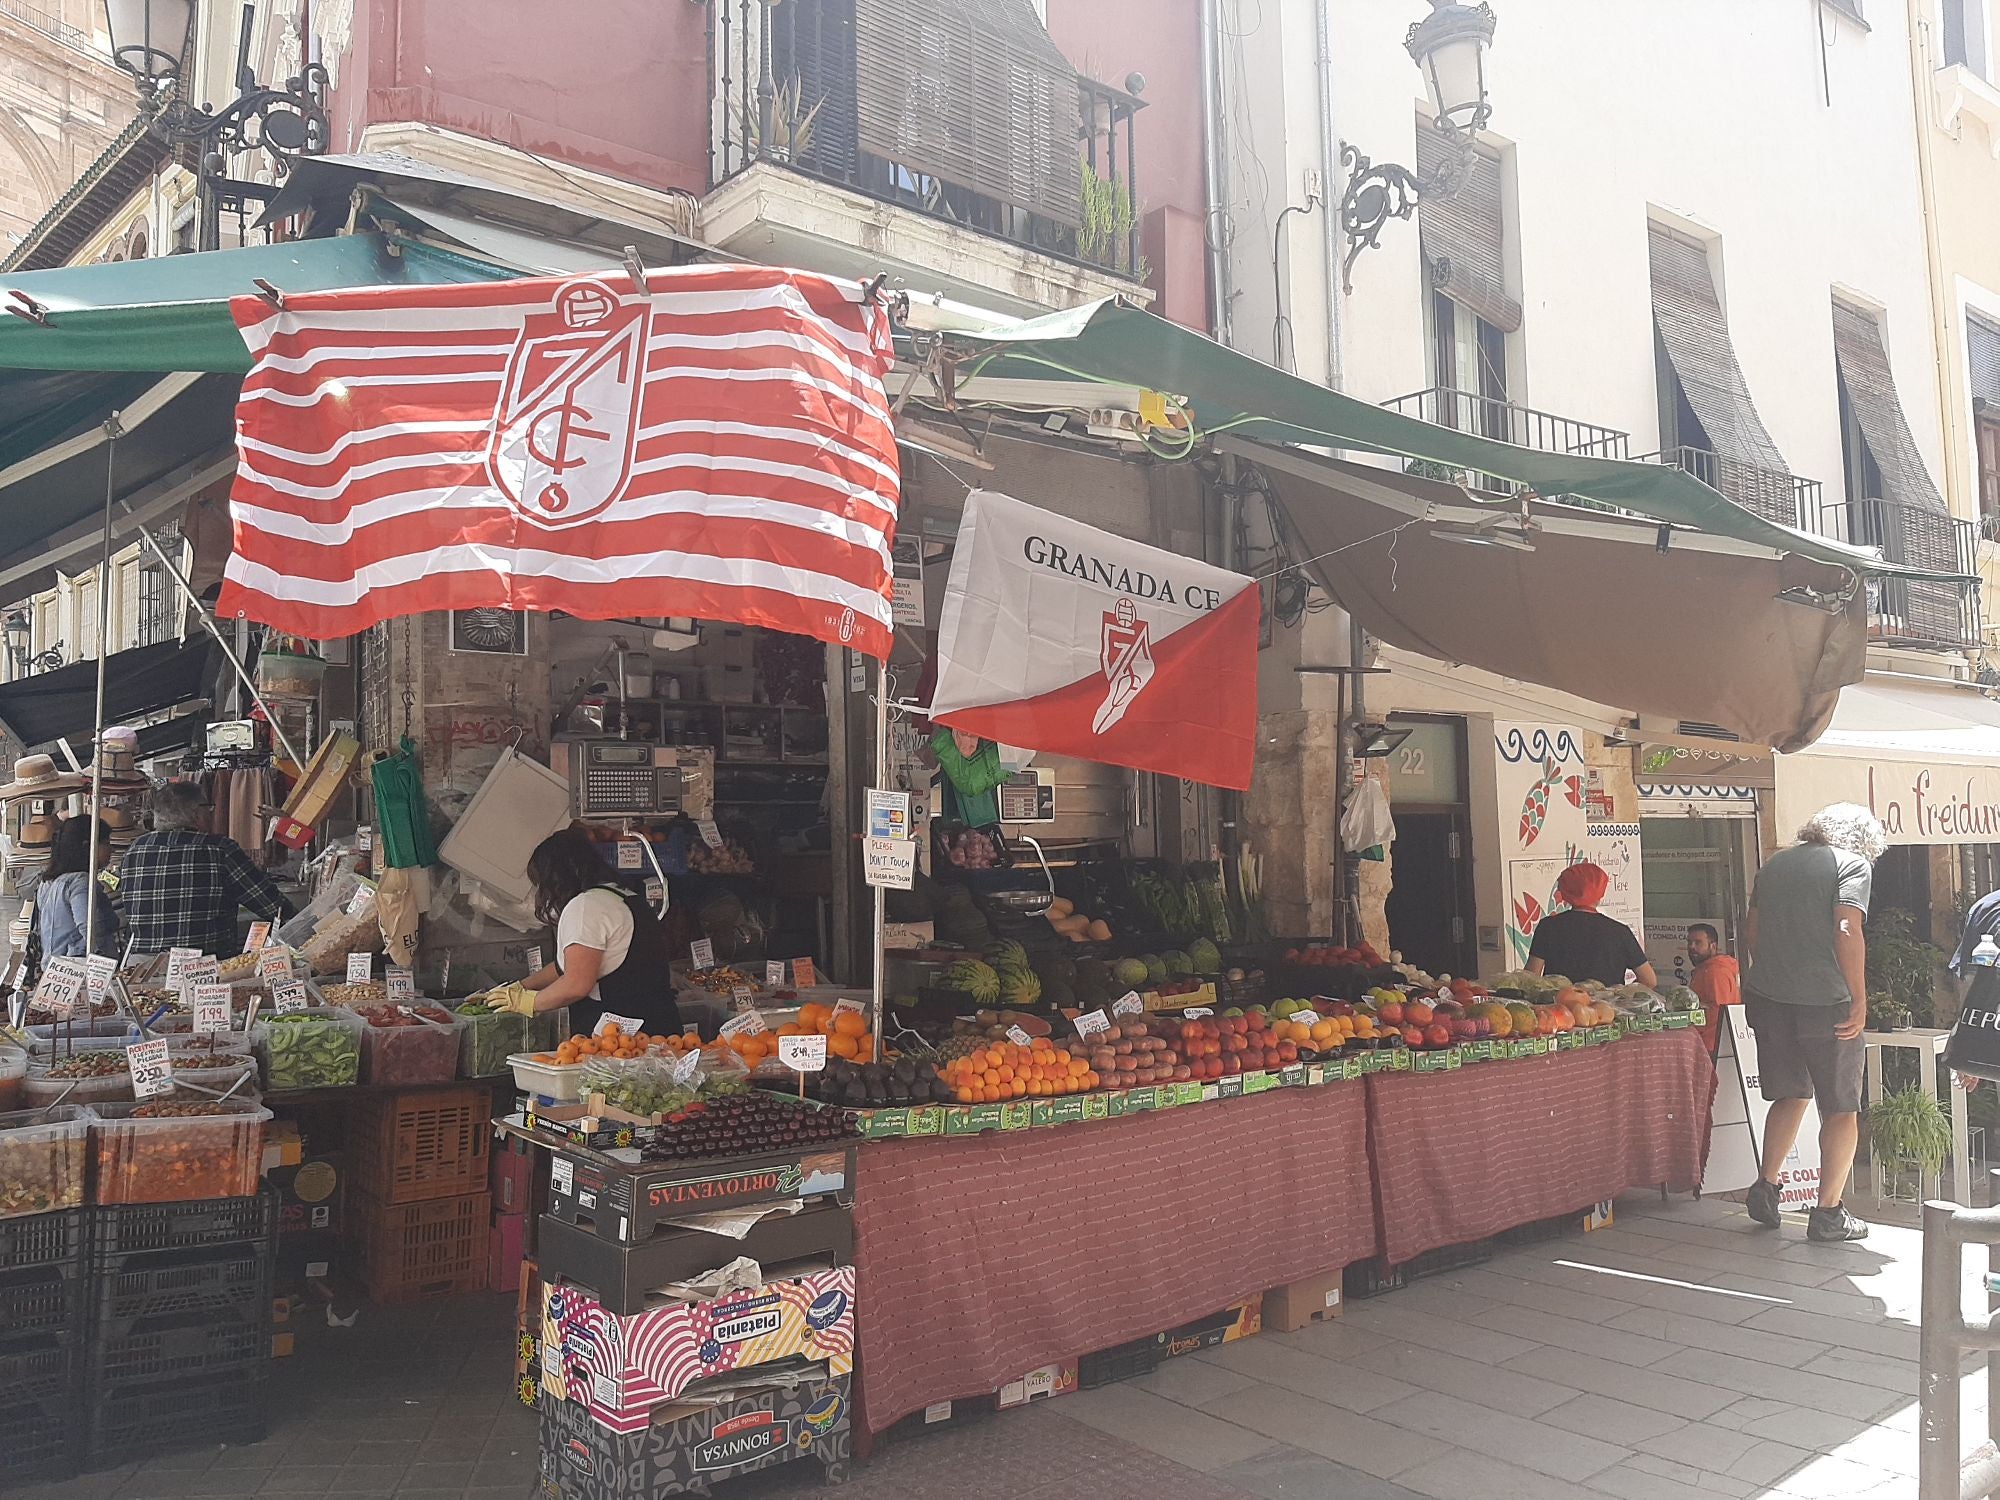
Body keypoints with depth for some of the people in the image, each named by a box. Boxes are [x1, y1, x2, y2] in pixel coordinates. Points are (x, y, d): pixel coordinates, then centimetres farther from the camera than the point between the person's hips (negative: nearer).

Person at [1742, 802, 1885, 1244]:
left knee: (1790, 1096, 22)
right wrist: (1859, 1001, -13)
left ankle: (1765, 1188, 18)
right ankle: (1829, 1214, 11)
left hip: (1768, 998, 5)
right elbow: (1847, 933, -16)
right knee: (1841, 1109, 8)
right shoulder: (1853, 864, -4)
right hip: (1826, 1003, -5)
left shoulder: (1775, 864, 14)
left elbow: (1751, 933, 16)